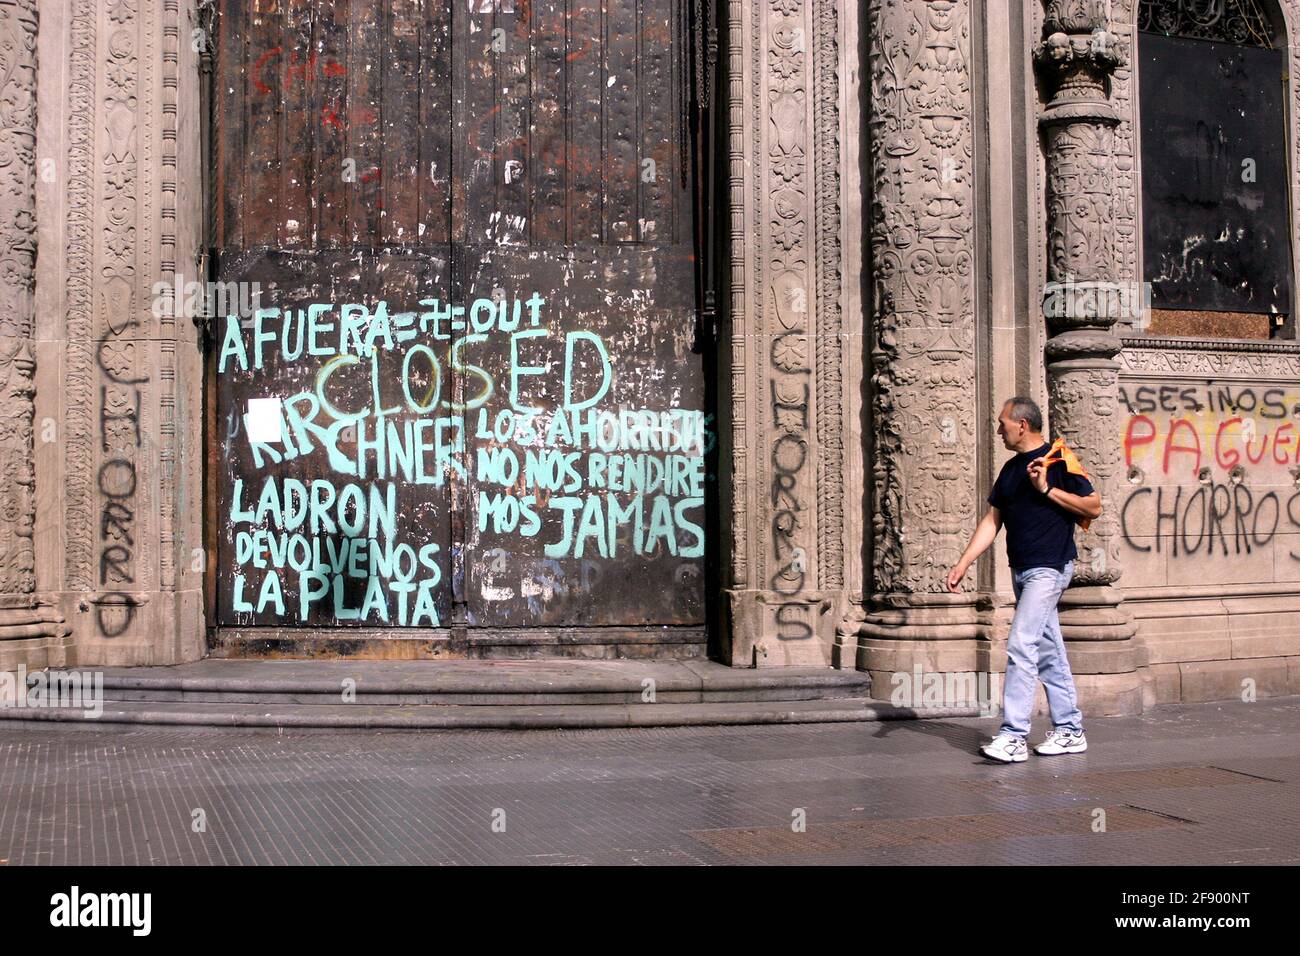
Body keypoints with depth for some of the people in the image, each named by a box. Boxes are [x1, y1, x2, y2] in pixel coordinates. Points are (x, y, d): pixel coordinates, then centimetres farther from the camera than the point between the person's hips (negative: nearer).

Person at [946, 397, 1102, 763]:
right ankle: (1069, 730, 20)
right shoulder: (1011, 469, 16)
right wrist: (963, 563, 10)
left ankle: (1013, 736, -16)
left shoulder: (1058, 460, -8)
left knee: (1021, 645, -15)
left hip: (1049, 567, -8)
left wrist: (1047, 488, -16)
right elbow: (992, 520, 17)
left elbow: (1094, 506, -9)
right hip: (1022, 569, 8)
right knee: (1049, 653, 12)